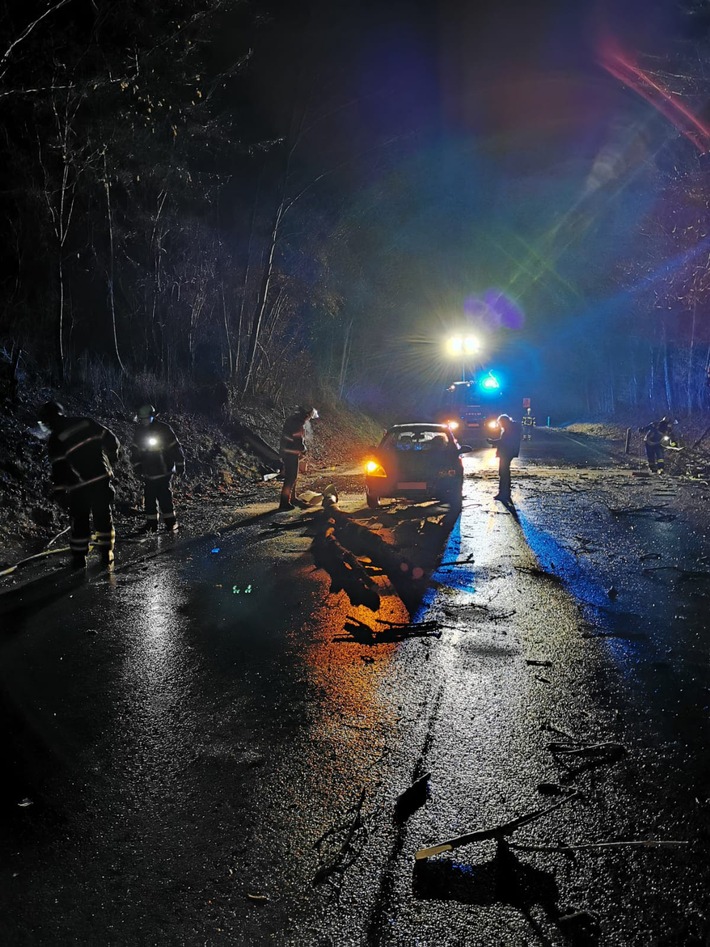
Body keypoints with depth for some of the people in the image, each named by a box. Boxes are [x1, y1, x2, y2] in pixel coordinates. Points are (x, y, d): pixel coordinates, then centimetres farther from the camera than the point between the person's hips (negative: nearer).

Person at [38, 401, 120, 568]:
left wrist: (59, 492, -5)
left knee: (80, 521, 11)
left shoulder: (55, 440, -8)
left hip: (80, 486, -3)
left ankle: (79, 557, 13)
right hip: (102, 477, 3)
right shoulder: (85, 423, 3)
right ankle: (106, 554, 16)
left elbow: (58, 468, -11)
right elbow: (109, 438, 6)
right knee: (103, 516, 13)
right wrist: (113, 456, 22)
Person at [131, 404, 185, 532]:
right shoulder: (139, 431, 7)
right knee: (149, 498, 7)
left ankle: (170, 522, 1)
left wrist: (180, 464, -4)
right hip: (148, 472, 5)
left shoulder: (164, 429, -9)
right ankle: (151, 522, 16)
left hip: (163, 471, -5)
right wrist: (137, 465, 10)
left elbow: (175, 447, -6)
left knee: (164, 497, -8)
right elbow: (135, 450, 17)